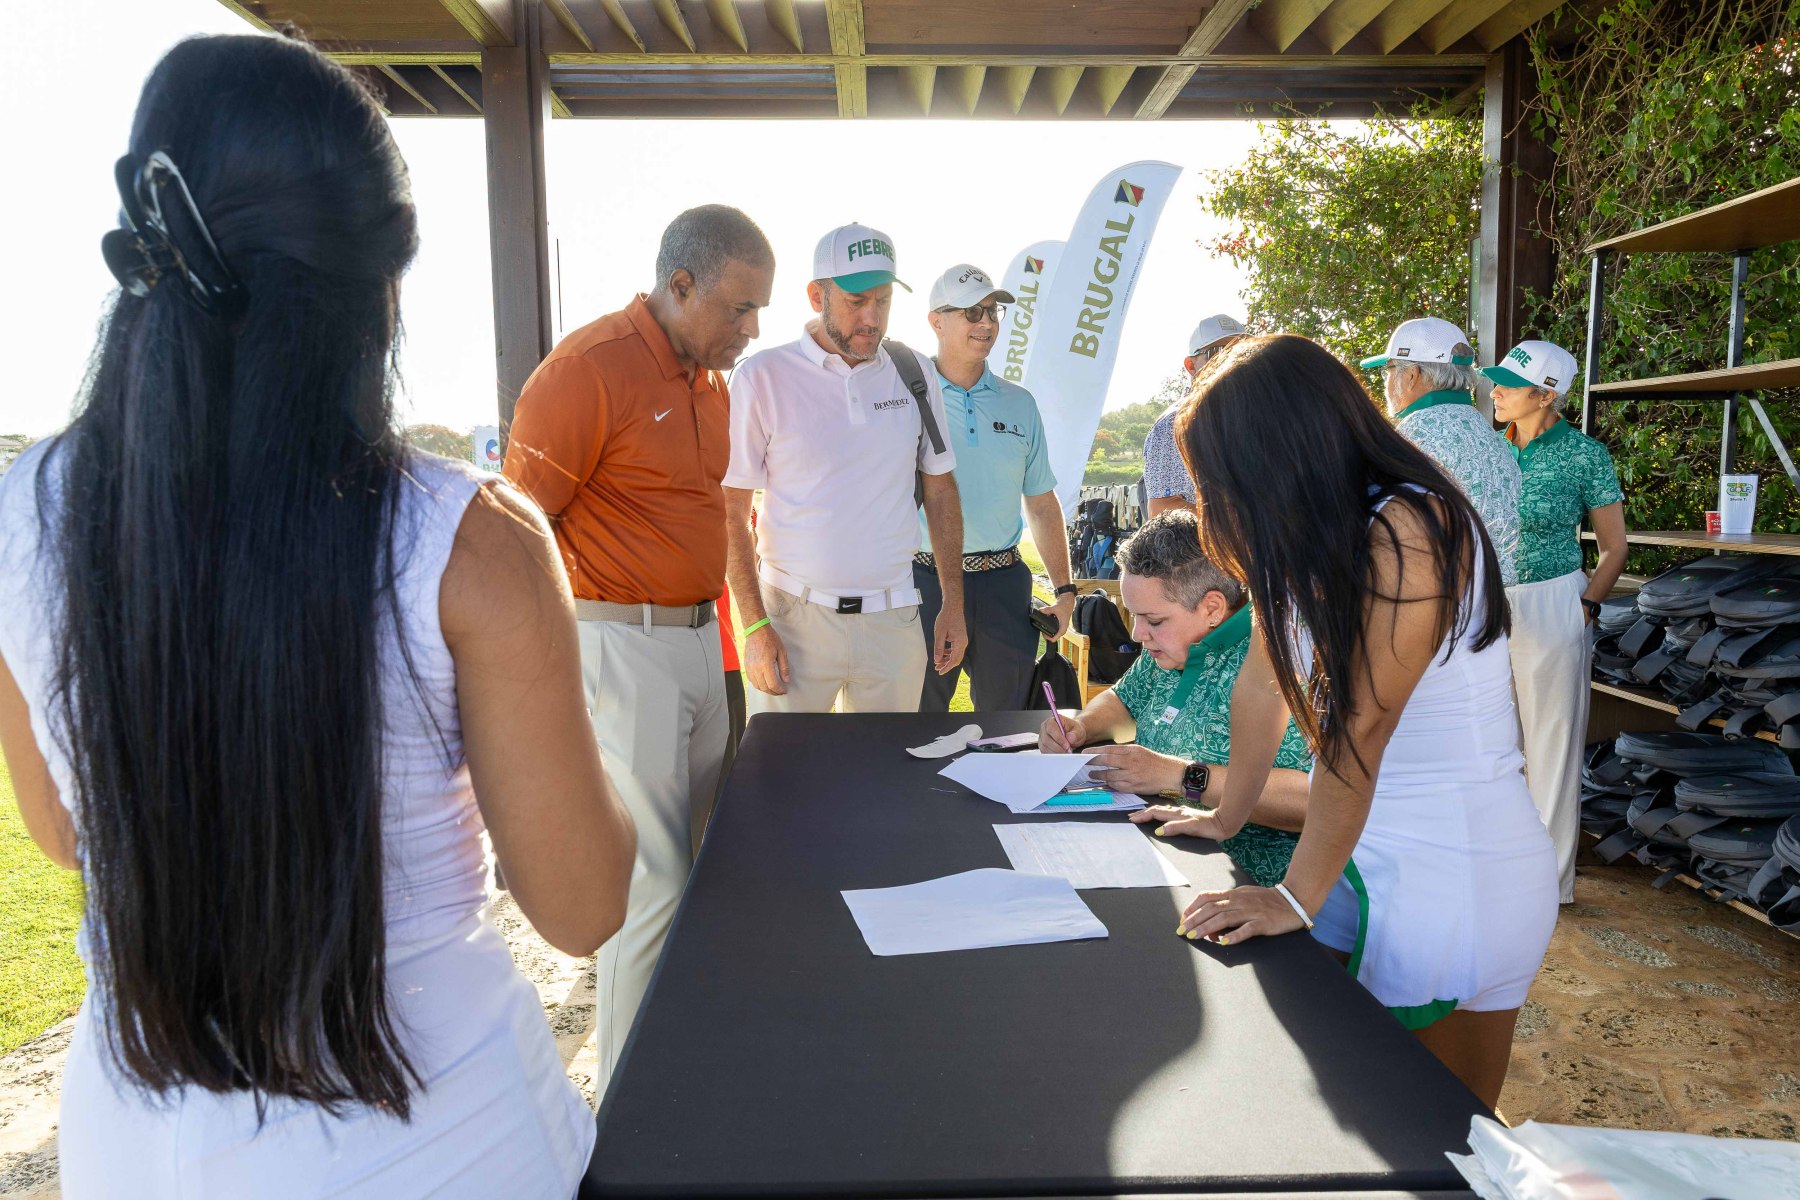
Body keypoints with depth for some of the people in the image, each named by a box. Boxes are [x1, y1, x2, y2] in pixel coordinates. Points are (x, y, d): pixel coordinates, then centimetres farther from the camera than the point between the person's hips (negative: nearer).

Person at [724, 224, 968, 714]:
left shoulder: (916, 373, 6)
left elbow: (941, 490, 12)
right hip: (794, 617, -3)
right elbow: (732, 514, -5)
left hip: (893, 618, 3)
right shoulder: (763, 377, -5)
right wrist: (755, 627, -11)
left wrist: (954, 604, 8)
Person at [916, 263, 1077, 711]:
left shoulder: (1019, 404, 11)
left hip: (1004, 583, 3)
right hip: (924, 578, -3)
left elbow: (1042, 503, 15)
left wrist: (1065, 589, 9)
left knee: (1007, 721, 12)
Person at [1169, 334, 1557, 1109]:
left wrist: (1298, 899, -19)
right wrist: (1228, 816, 14)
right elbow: (1263, 681, 8)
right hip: (1360, 862, 8)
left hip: (1455, 876, -8)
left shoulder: (1409, 532, -22)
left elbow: (1358, 728, -24)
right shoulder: (1306, 541, 4)